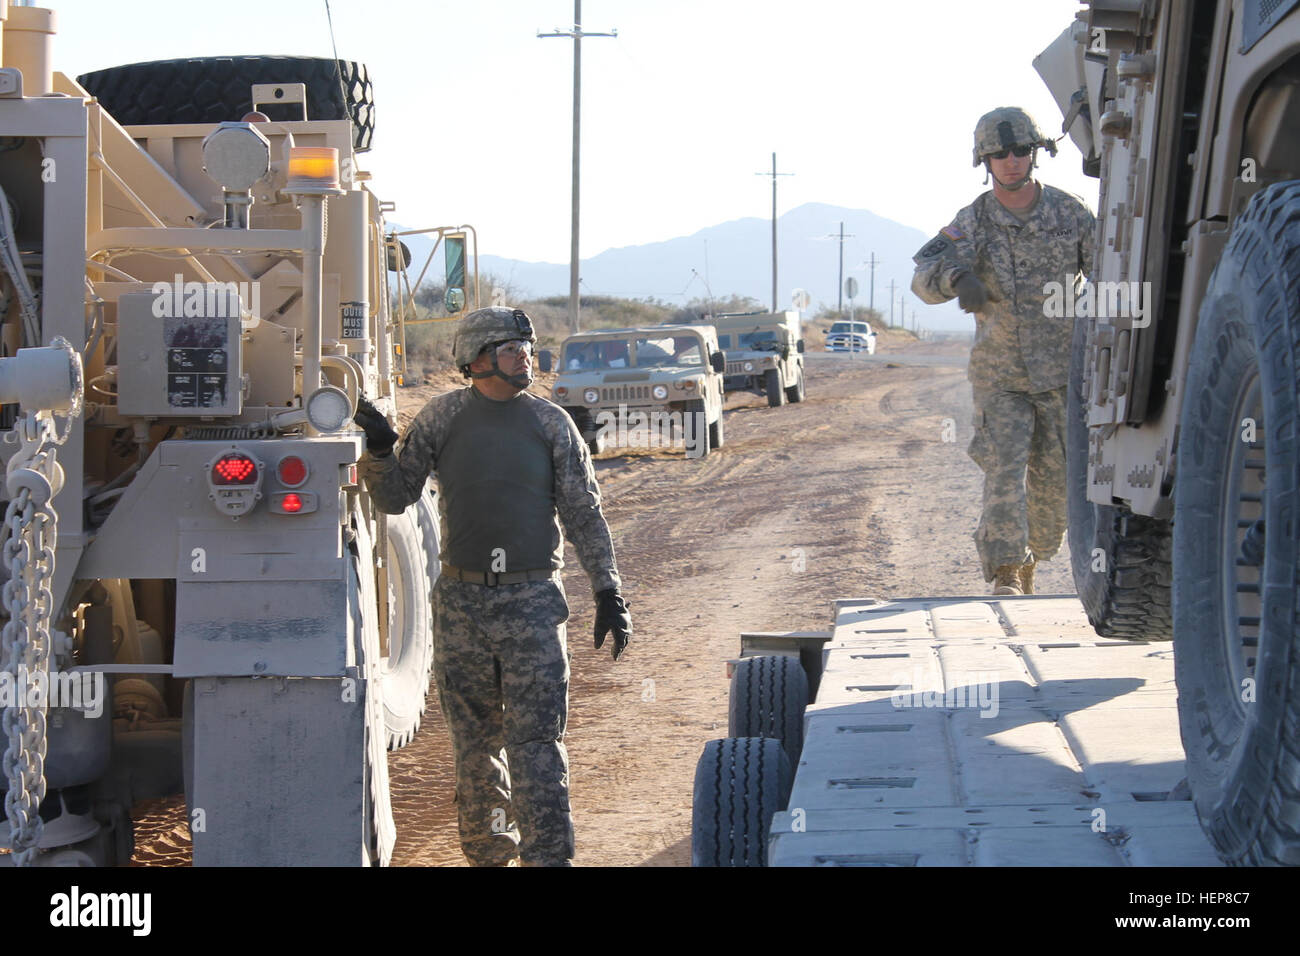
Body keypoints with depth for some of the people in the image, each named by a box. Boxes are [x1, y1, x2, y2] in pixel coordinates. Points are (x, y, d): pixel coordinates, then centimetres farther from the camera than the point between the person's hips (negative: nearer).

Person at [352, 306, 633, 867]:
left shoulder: (551, 424, 2)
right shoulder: (442, 417, 4)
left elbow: (584, 515, 6)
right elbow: (394, 499, 7)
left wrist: (609, 593, 0)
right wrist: (380, 452, -13)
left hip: (533, 602, -1)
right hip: (461, 603, 2)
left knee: (537, 743, -8)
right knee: (475, 745, 9)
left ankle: (548, 857, -8)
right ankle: (488, 853, 22)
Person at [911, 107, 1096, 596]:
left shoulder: (1070, 212, -2)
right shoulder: (973, 223, -7)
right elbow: (924, 276, -21)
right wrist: (957, 278, -43)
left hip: (1062, 372, 2)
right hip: (1000, 376, -2)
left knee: (1055, 482, 8)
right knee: (1004, 473, -13)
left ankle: (1029, 558, 32)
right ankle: (1005, 578, -11)